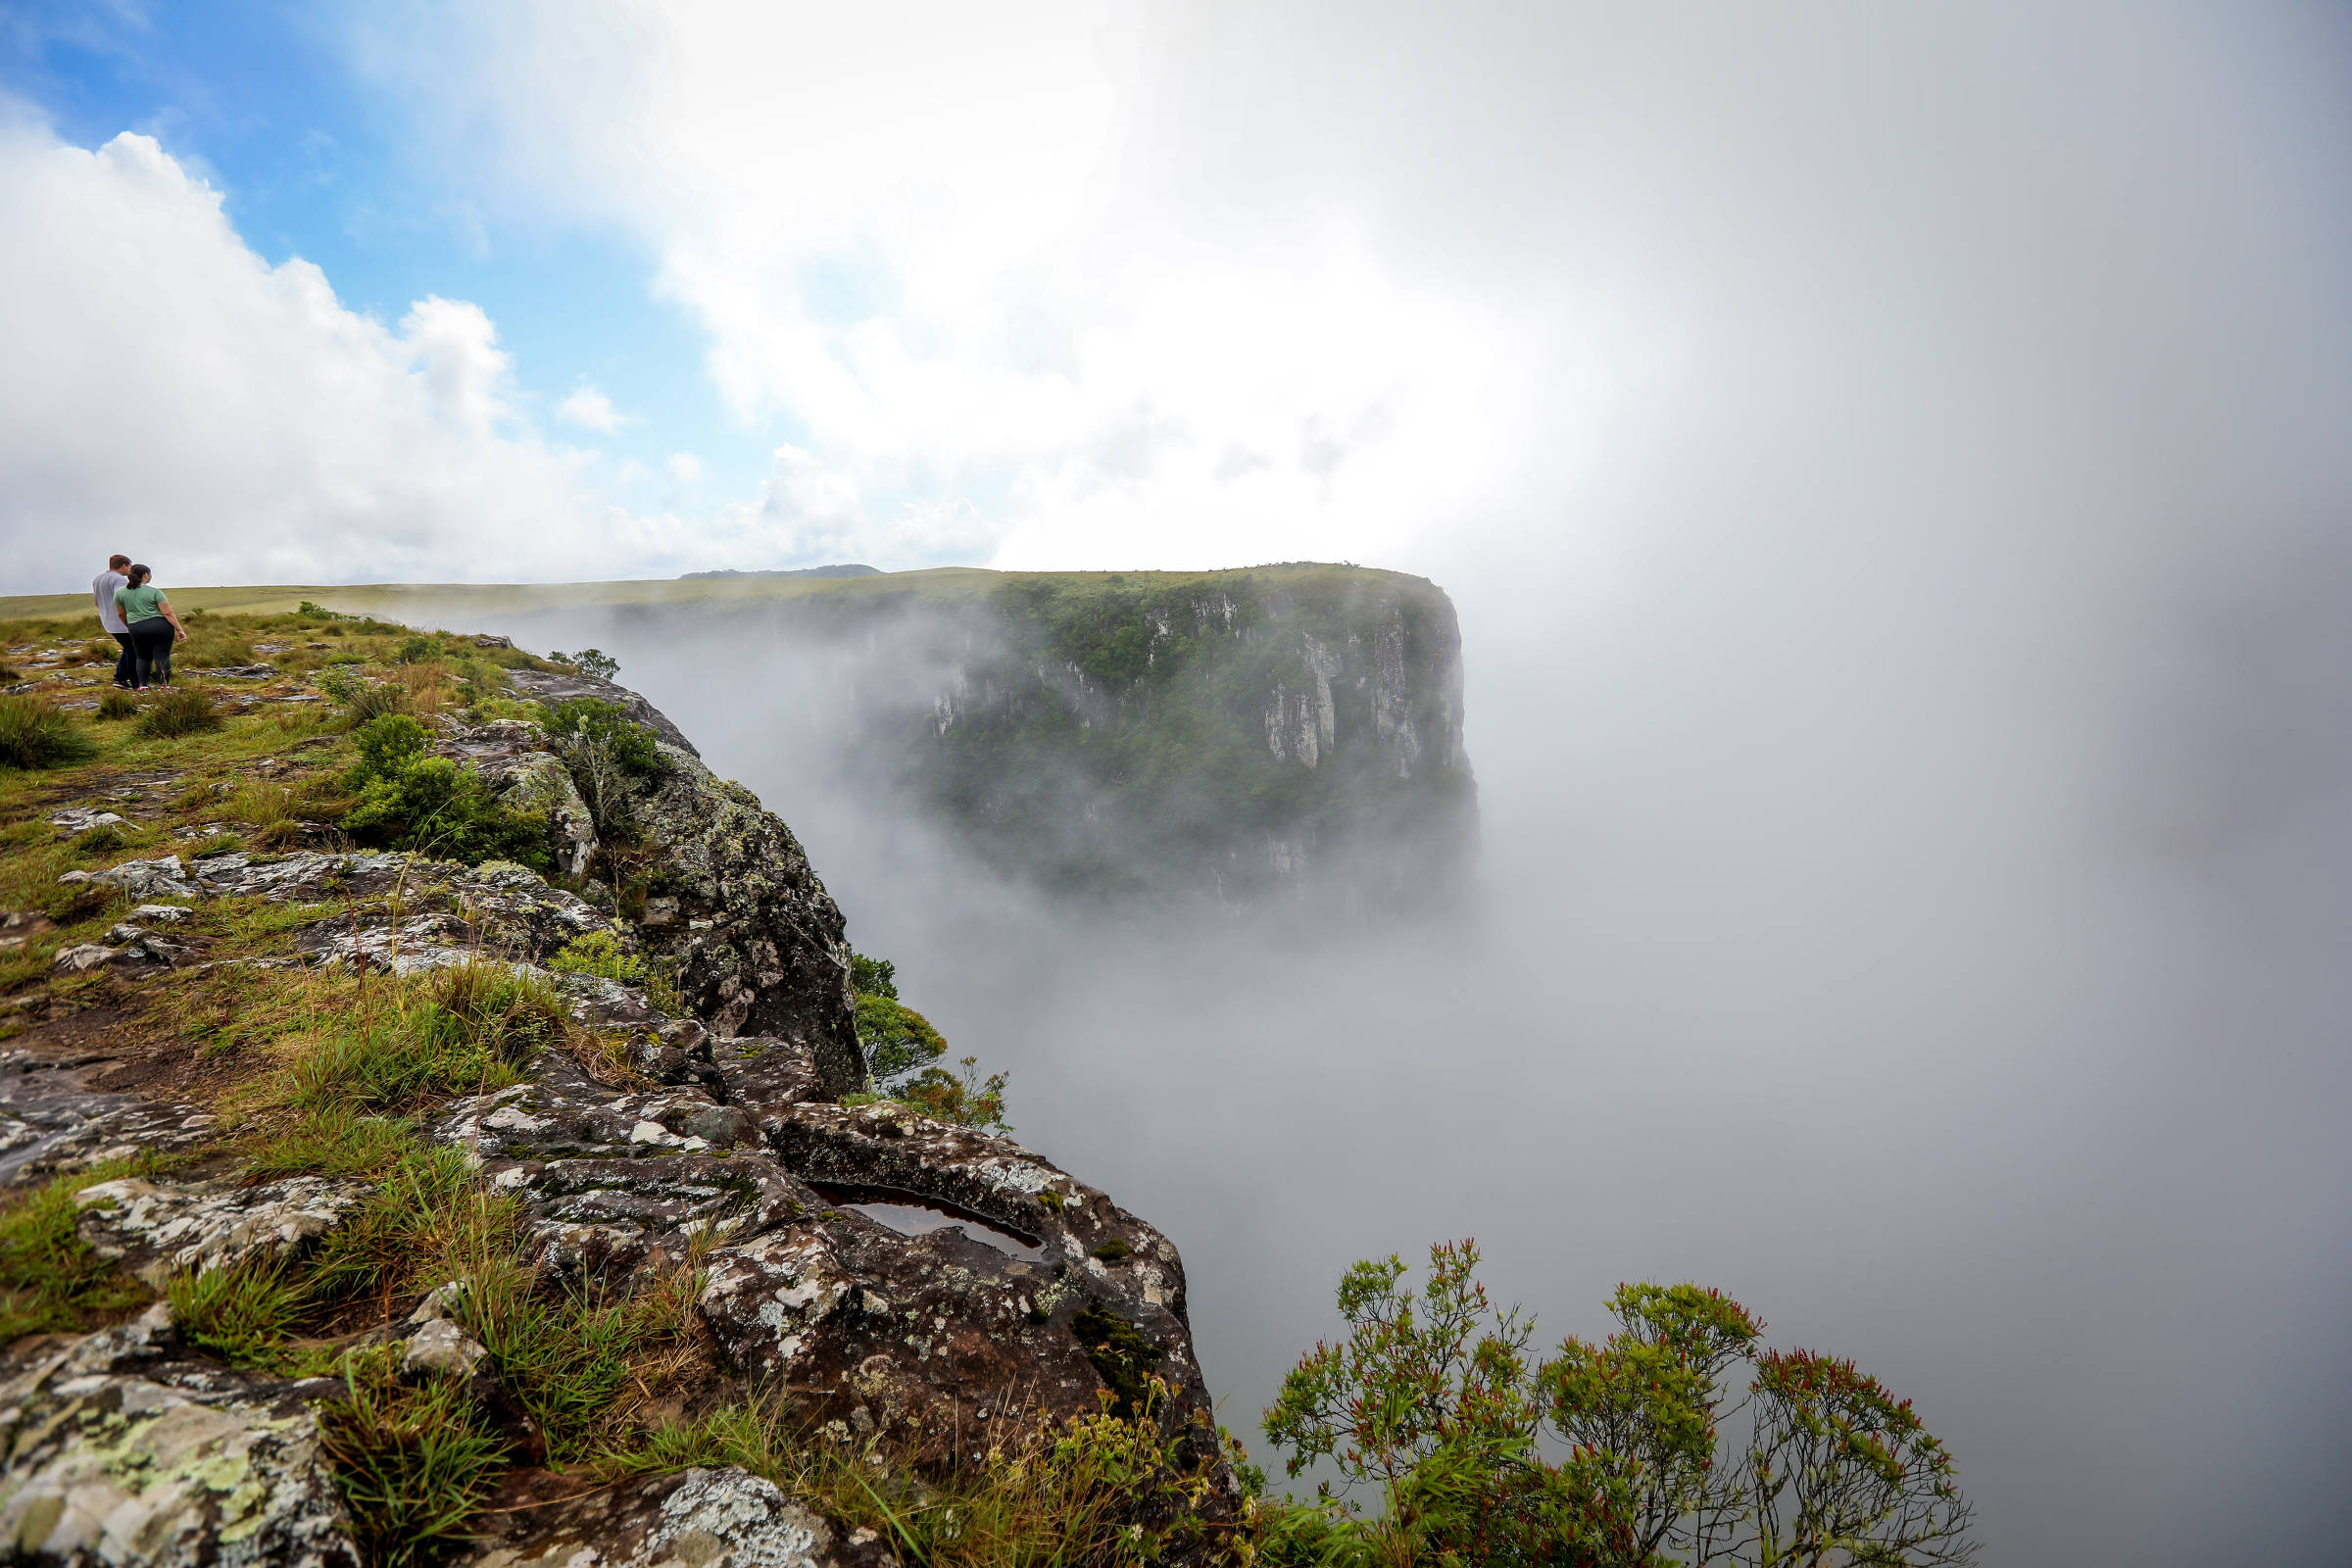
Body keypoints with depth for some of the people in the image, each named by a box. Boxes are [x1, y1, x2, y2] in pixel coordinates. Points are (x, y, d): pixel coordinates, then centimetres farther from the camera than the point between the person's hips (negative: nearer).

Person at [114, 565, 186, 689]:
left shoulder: (119, 592, 8)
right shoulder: (154, 592, -3)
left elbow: (121, 614, 15)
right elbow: (168, 613, -9)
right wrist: (179, 629, -6)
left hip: (137, 629, 3)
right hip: (161, 626, -3)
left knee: (143, 658, 15)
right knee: (162, 657, -3)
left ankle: (142, 685, 8)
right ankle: (165, 685, -6)